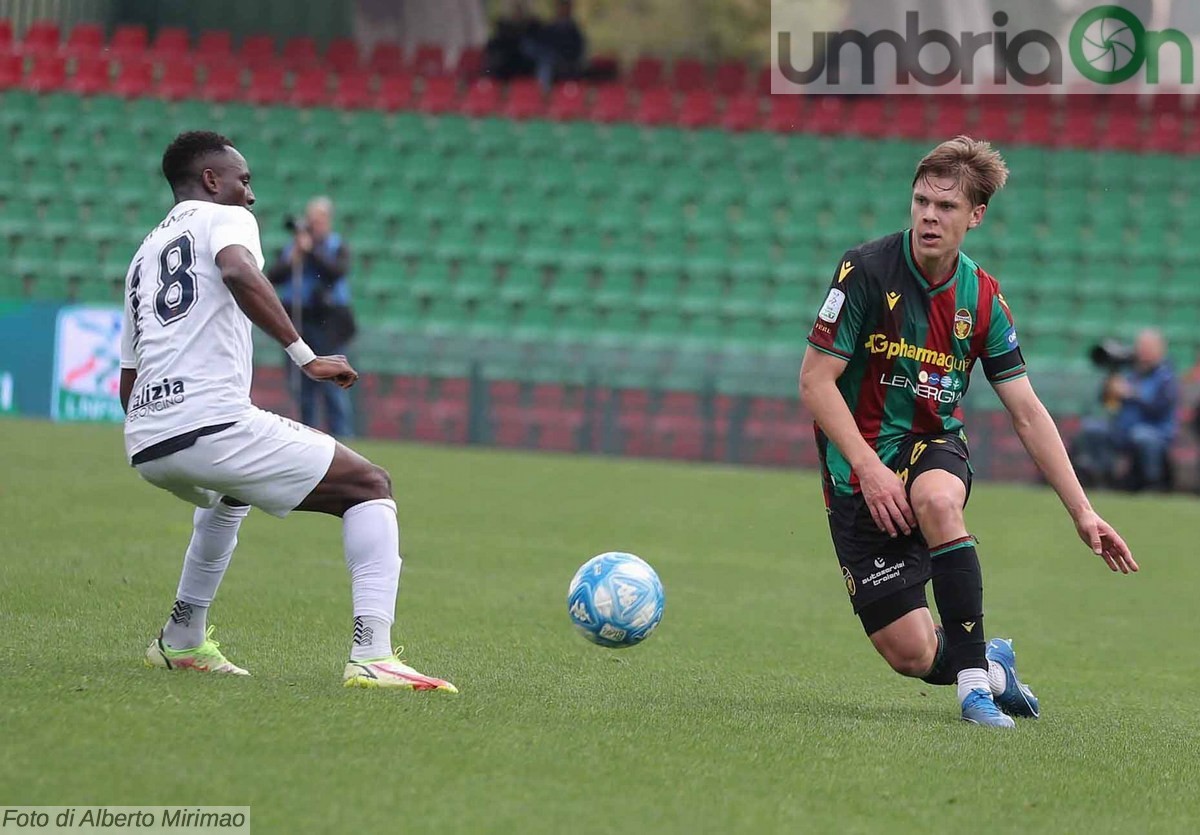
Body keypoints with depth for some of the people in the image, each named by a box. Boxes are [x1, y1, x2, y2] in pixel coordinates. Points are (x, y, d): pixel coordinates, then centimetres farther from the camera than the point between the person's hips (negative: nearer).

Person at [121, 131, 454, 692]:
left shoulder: (143, 255, 28)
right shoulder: (224, 218, 7)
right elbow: (238, 272, -19)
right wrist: (305, 356, -19)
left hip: (144, 445, 8)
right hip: (213, 424, -8)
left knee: (229, 496, 41)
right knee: (370, 488, 2)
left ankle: (180, 641, 41)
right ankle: (371, 656, -16)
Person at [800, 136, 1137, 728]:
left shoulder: (982, 298, -2)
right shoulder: (866, 270, -14)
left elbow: (1027, 412, 4)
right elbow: (815, 380, -13)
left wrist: (1081, 511, 0)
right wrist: (868, 468, -23)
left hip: (934, 447, 2)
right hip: (860, 468, -2)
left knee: (937, 500, -38)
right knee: (909, 653, -11)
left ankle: (974, 677, -27)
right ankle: (990, 661, 25)